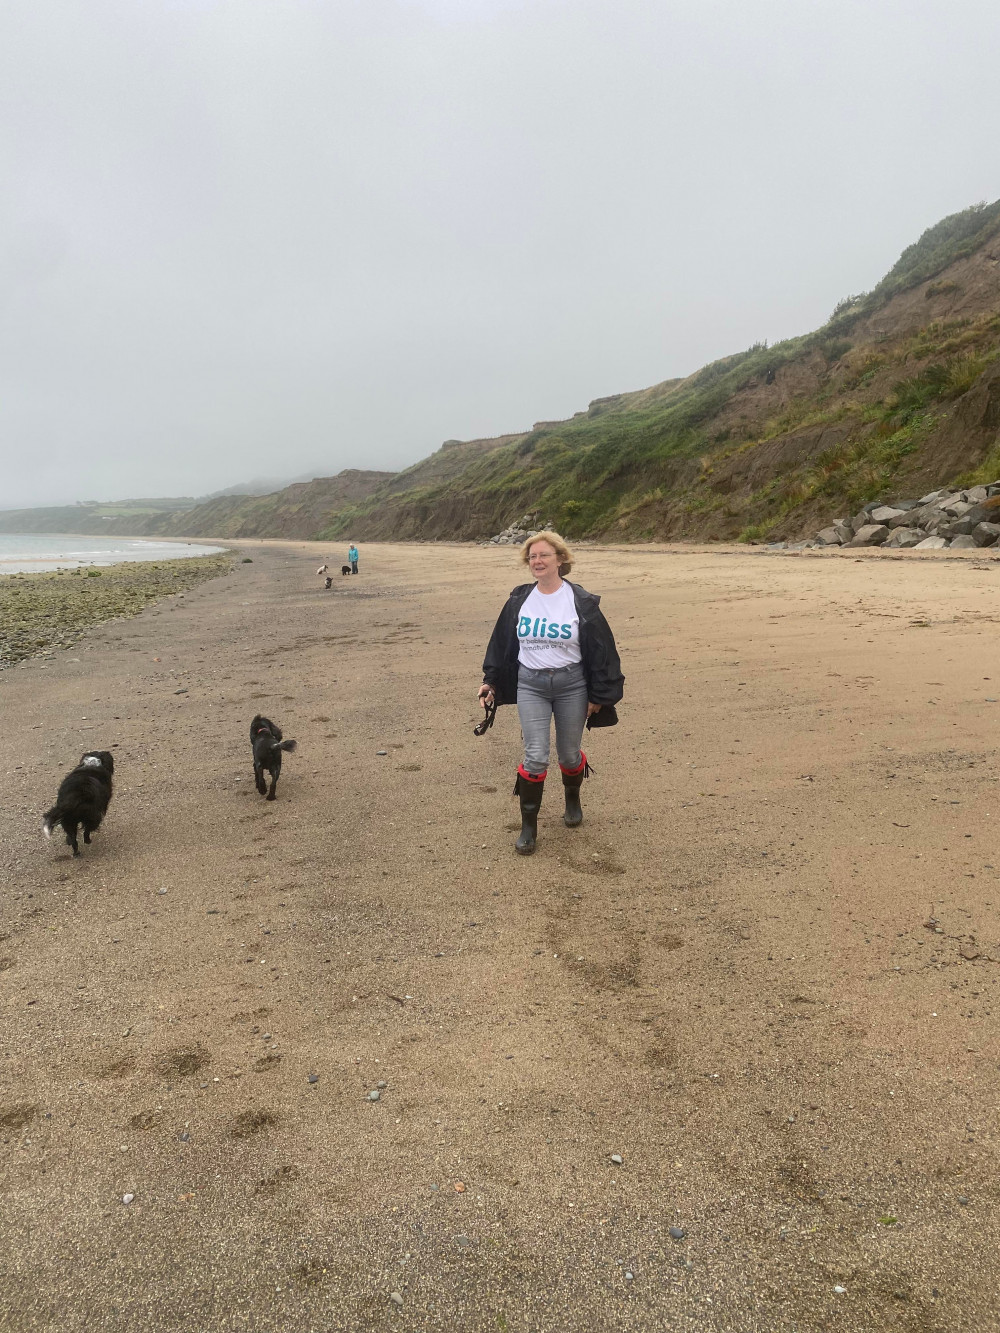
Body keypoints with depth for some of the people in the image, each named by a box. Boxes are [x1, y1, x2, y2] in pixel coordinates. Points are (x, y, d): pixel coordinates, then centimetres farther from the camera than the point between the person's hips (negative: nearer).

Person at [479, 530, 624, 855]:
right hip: (530, 685, 1)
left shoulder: (581, 602, -6)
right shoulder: (519, 600, 3)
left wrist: (598, 696, -2)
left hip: (571, 685, -1)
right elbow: (501, 643, 12)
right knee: (535, 757, -8)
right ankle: (528, 826, 6)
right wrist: (491, 681, 10)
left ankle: (572, 800, 42)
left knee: (569, 755, 11)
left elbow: (601, 649, -2)